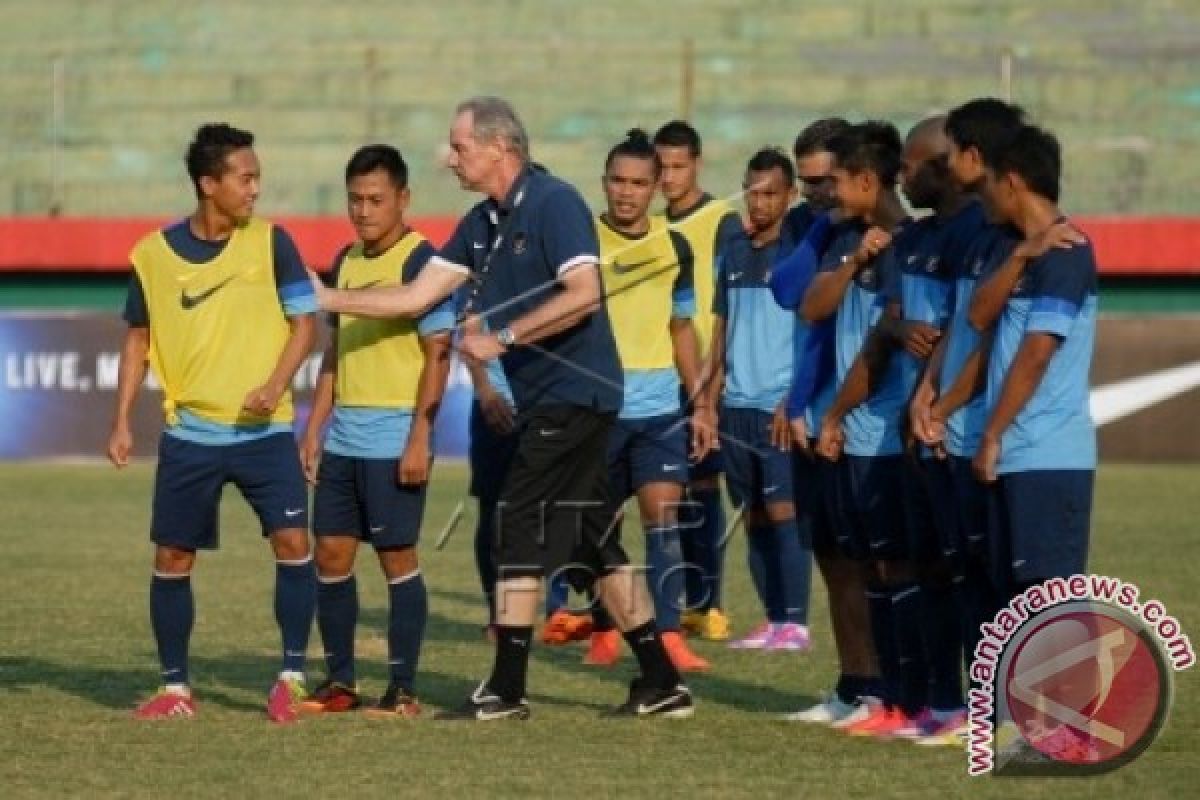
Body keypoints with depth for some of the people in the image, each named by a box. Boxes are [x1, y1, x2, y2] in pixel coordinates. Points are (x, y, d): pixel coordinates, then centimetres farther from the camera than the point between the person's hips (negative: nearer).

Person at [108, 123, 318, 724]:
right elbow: (138, 337, 11)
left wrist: (276, 384, -17)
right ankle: (175, 689, 17)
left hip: (264, 430, -1)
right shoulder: (154, 254, -1)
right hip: (189, 434, 1)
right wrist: (121, 421, 5)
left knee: (292, 541, -13)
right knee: (171, 558, 3)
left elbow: (304, 321, 0)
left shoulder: (270, 241, -3)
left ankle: (290, 679, 0)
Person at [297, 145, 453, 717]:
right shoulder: (346, 262, 13)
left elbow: (438, 354, -13)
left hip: (394, 440, -7)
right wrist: (315, 427, 15)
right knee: (330, 555, 7)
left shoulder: (420, 261, -10)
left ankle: (403, 690, 3)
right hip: (343, 436, 7)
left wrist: (419, 439, -18)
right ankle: (340, 682, 16)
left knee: (397, 558, -3)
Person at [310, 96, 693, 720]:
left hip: (570, 392, -9)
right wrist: (328, 299, 11)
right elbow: (418, 296, 14)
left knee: (521, 534, -7)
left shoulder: (553, 203, -13)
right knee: (592, 545, 9)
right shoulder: (482, 223, 13)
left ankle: (506, 691, -3)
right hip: (546, 398, 9)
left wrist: (503, 337, -21)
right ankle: (661, 684, 12)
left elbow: (583, 294, -23)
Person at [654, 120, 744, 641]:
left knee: (702, 486, -5)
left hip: (704, 376, -5)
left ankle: (709, 604, -3)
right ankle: (687, 600, 11)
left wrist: (711, 370, -15)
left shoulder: (722, 222, -3)